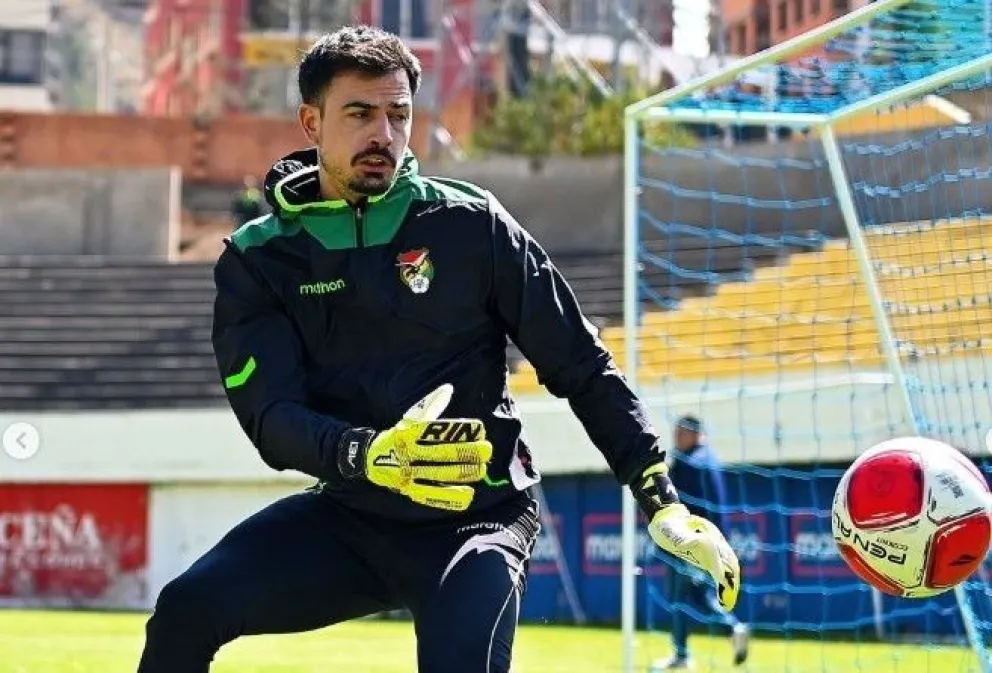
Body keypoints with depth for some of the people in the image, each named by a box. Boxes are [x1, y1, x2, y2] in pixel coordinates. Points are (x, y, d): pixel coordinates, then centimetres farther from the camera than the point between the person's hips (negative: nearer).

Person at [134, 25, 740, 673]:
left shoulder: (468, 223, -3)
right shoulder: (258, 259, 0)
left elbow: (582, 366, 1)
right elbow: (270, 416, -12)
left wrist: (663, 502, -7)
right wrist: (369, 455, -33)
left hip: (478, 518, -2)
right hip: (346, 518, 2)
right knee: (187, 608, -18)